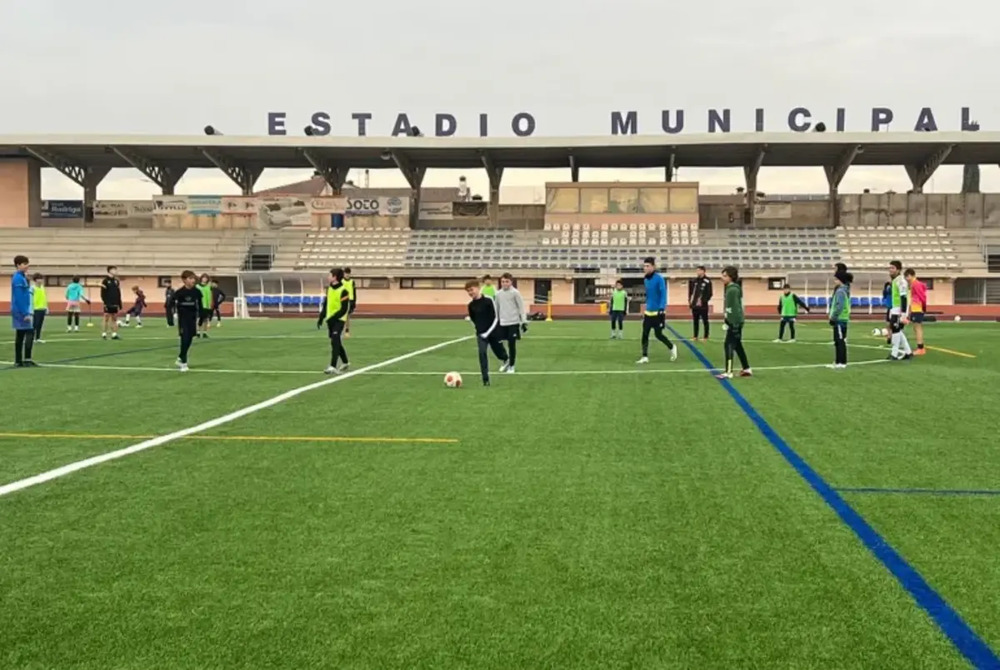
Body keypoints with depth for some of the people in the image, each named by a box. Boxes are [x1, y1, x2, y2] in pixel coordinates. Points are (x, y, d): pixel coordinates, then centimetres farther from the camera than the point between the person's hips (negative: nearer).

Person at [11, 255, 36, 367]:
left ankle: (18, 361, 12)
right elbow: (19, 298, -21)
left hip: (19, 311, 10)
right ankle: (27, 359, -12)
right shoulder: (18, 278, -15)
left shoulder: (22, 277, 14)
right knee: (30, 332, -11)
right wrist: (25, 313, -22)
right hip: (20, 311, -10)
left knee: (20, 335, 10)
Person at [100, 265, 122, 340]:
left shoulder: (116, 281, 13)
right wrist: (105, 302, -15)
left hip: (115, 304, 6)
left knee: (114, 318, 5)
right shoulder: (105, 281, -5)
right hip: (108, 304, -6)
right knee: (106, 318, -5)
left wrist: (120, 304, 12)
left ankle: (114, 334, 6)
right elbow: (103, 293, -8)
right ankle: (104, 334, 0)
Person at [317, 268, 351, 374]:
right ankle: (345, 362, 33)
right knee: (336, 342, 16)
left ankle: (333, 367, -21)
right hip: (330, 320, 8)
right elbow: (326, 304, 17)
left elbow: (344, 310, -17)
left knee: (335, 342, -17)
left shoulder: (343, 291, -16)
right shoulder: (329, 288, 8)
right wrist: (321, 318, 11)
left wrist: (332, 318, -22)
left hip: (339, 320, -8)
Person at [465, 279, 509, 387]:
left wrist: (488, 332, -17)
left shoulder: (488, 300, -14)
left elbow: (495, 318, -13)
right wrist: (478, 330, 11)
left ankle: (506, 359, 48)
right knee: (482, 353, -15)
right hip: (481, 333, 3)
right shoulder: (471, 305, 1)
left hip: (493, 332, -3)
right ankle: (486, 379, -13)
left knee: (499, 353, 9)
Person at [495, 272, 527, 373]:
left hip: (513, 323, -4)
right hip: (502, 323, 4)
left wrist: (524, 321, -10)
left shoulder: (515, 293, -6)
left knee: (512, 344, 0)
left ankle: (511, 366, 13)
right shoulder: (498, 294, 6)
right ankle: (506, 361, 25)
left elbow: (521, 307, -5)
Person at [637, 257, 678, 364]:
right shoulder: (646, 280, 8)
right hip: (648, 312, 6)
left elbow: (663, 295, -18)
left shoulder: (659, 278, -13)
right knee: (644, 334, -1)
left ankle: (672, 347, 25)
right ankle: (645, 357, 3)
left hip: (657, 312, -6)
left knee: (658, 334, 0)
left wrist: (661, 309, -26)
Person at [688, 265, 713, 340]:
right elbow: (691, 291, 15)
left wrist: (702, 301, -16)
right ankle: (695, 336, 19)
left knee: (705, 321, 2)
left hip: (703, 305, -5)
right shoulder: (694, 281, 9)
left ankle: (706, 337, 9)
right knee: (695, 321, 11)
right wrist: (690, 300, 3)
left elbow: (709, 294, -10)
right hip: (694, 305, 5)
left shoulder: (707, 281, -7)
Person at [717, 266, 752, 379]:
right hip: (733, 321, 10)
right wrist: (727, 321, 20)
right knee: (737, 345, 15)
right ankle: (747, 369, 21)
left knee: (729, 345, -7)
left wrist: (734, 324, -23)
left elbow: (734, 308, -22)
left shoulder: (732, 289, -17)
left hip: (735, 322, -10)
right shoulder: (730, 288, 13)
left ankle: (728, 372, -5)